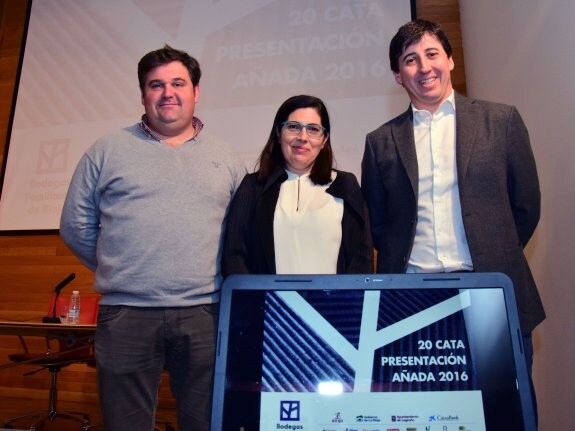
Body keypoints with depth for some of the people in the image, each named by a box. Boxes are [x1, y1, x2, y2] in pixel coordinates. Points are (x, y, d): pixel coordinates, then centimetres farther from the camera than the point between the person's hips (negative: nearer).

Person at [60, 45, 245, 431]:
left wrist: (213, 273, 5)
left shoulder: (225, 158, 8)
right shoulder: (107, 151, 6)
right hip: (126, 314, 0)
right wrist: (117, 270, 8)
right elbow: (76, 226, 9)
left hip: (206, 314, 1)